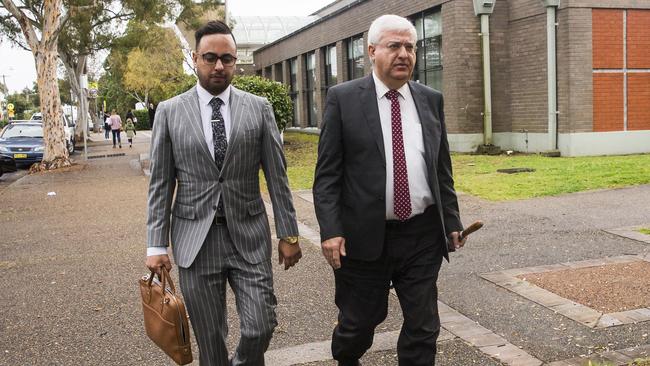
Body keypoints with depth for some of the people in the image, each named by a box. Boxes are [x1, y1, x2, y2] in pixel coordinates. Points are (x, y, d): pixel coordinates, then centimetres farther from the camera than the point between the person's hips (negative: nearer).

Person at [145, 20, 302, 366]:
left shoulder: (258, 107, 3)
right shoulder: (169, 111, 3)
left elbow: (276, 176, 3)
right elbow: (160, 184, 3)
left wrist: (288, 234, 2)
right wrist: (156, 245, -1)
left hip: (249, 235, 1)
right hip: (195, 238, 0)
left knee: (261, 327, 1)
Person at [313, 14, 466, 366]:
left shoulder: (431, 99, 8)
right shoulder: (343, 98, -3)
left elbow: (442, 168, 12)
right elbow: (327, 173, -6)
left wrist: (452, 219, 9)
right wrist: (330, 229, -14)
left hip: (423, 234, 3)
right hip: (365, 235, -2)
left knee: (423, 325, 10)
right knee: (359, 321, 14)